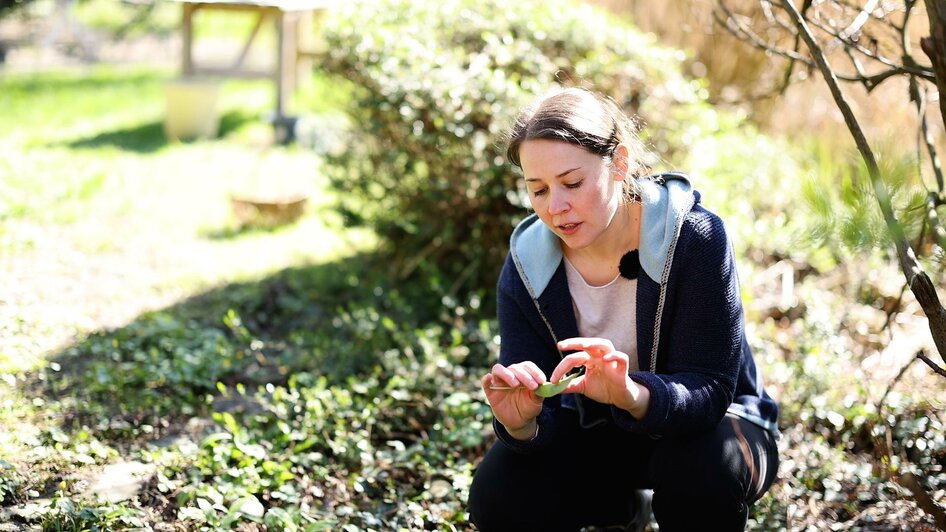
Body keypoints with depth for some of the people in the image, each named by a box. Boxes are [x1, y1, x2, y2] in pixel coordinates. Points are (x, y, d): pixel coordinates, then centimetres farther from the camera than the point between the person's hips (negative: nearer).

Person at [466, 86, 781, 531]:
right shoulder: (526, 269, -14)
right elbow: (538, 423, -16)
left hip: (704, 425, -3)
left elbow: (708, 390, -29)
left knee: (700, 469, -37)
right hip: (596, 431, 4)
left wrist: (633, 395, -51)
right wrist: (521, 424, -42)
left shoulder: (695, 237, -25)